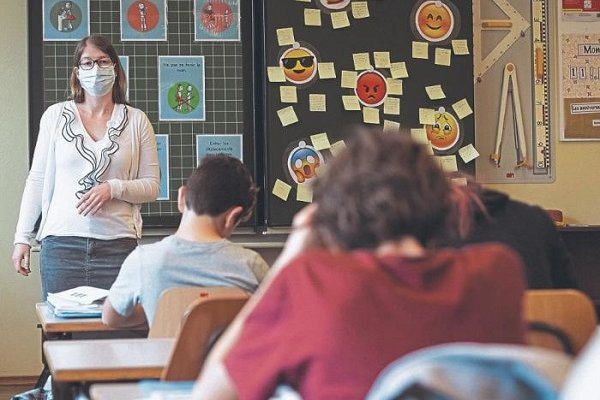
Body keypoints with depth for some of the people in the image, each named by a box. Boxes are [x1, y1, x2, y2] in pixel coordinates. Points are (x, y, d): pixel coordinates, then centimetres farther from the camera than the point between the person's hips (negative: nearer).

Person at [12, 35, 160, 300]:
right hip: (62, 242, 0)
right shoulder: (55, 116, 8)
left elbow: (151, 186, 7)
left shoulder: (136, 121, 7)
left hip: (118, 244, 0)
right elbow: (37, 180, 10)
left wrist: (113, 188, -11)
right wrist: (22, 238, 5)